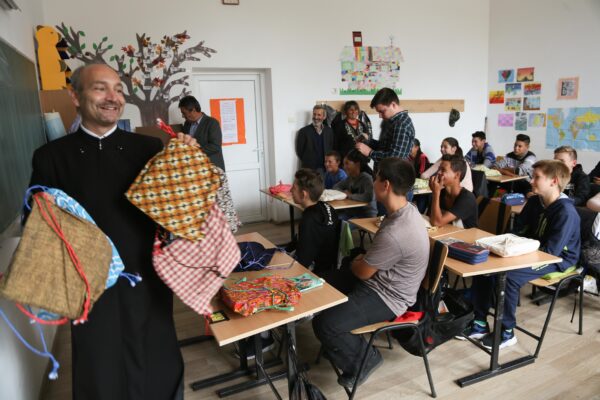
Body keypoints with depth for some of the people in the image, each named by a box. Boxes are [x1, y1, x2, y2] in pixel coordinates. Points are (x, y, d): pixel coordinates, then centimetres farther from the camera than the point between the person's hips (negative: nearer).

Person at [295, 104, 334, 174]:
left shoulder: (329, 131, 8)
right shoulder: (304, 131, -4)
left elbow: (331, 149, 15)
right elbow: (299, 151, -1)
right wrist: (307, 162, 2)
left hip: (325, 169, 3)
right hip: (309, 169, -3)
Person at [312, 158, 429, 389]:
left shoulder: (395, 233, -34)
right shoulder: (406, 210, -3)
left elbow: (363, 272, -18)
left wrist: (354, 263, 3)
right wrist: (362, 259, 3)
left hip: (387, 297, -10)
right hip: (384, 281, 10)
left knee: (323, 323, -19)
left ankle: (364, 359, 7)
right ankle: (339, 344, 31)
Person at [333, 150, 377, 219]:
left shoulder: (367, 178, -18)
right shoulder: (350, 178, 4)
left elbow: (368, 197, -33)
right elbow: (336, 186, 17)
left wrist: (350, 195, -18)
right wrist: (343, 192, -6)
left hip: (366, 214, -6)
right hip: (352, 211, 6)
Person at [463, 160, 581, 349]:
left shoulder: (566, 212, -22)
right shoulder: (535, 201, 2)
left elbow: (551, 251, -26)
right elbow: (518, 231, 11)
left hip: (557, 260, -8)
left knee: (507, 275, -31)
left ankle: (507, 332, -11)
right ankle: (480, 323, -2)